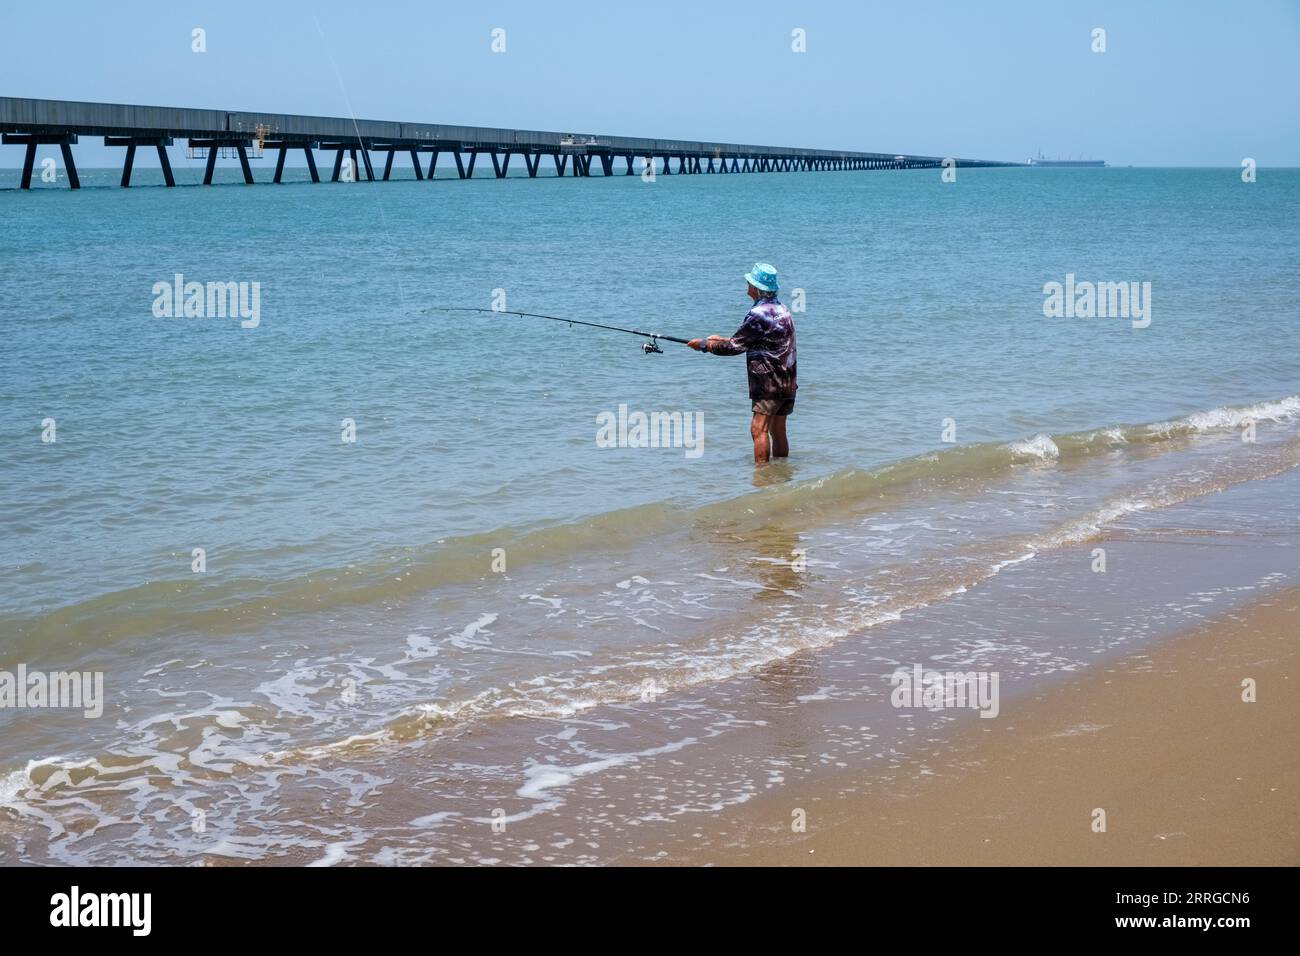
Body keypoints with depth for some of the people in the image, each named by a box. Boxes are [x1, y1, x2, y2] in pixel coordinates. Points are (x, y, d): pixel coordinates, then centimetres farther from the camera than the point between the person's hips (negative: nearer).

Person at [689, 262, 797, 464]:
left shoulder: (759, 314, -17)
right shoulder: (782, 309, 13)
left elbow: (735, 346, -12)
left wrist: (705, 345, 1)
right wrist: (721, 340, 25)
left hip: (770, 383, -10)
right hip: (787, 382, 10)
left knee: (759, 429, -12)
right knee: (777, 430, 14)